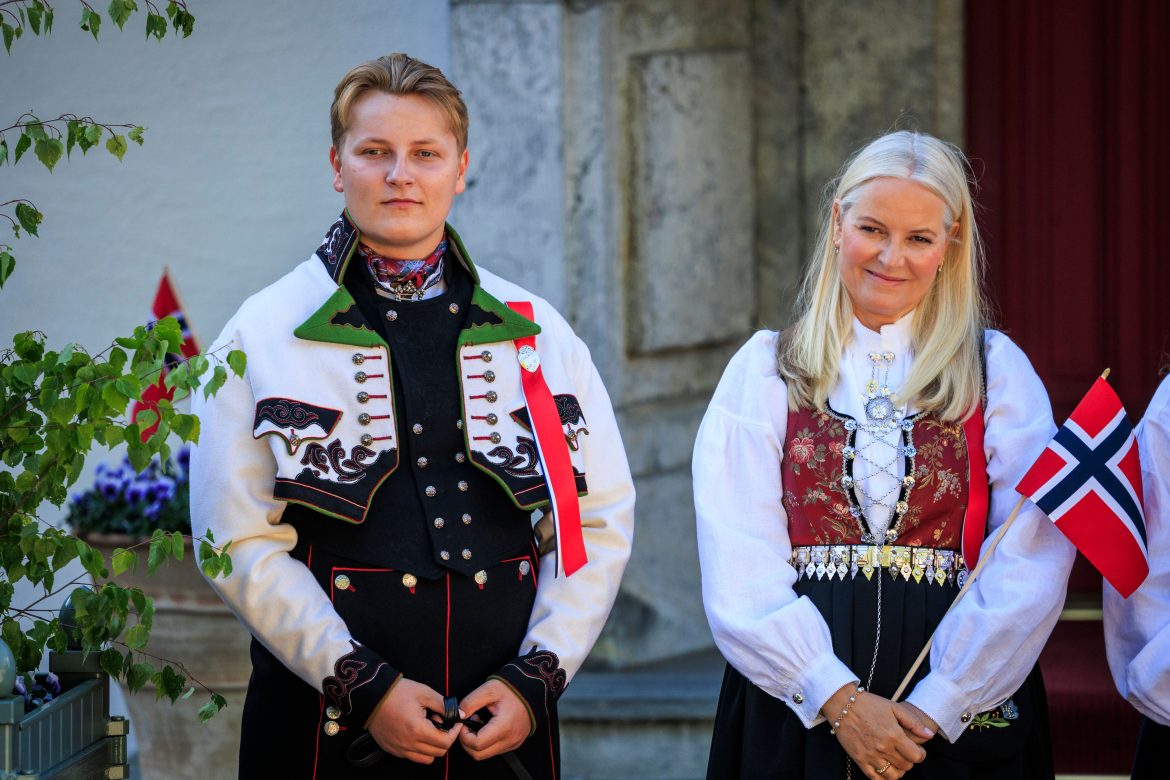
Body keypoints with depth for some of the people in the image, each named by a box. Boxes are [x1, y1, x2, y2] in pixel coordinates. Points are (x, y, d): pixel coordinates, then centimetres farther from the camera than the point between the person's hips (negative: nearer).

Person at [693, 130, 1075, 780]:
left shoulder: (999, 372, 5)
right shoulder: (765, 369, 5)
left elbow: (1031, 563, -6)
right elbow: (738, 562, -5)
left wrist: (939, 704, -17)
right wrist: (837, 698, -16)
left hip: (961, 712, 0)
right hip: (796, 706, 0)